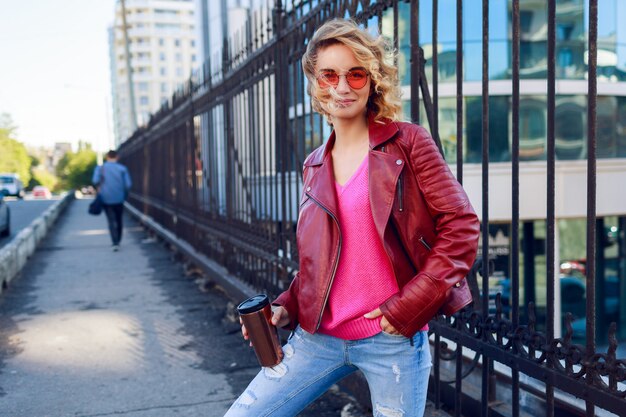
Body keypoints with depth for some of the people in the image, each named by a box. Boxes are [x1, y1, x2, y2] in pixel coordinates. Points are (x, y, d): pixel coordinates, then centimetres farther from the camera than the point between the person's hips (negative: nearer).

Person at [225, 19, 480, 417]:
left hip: (393, 339, -4)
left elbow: (461, 227, -9)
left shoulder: (408, 141, -4)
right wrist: (287, 307, 2)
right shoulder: (315, 165, 11)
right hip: (317, 336, 5)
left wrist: (410, 304, -14)